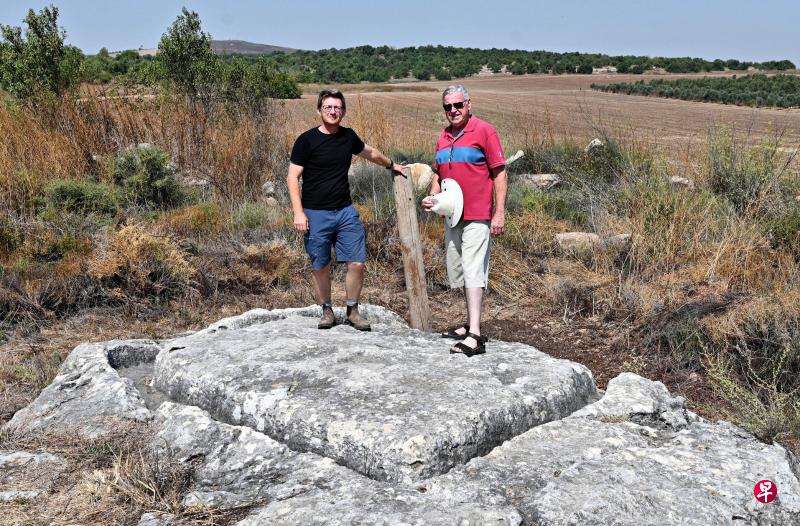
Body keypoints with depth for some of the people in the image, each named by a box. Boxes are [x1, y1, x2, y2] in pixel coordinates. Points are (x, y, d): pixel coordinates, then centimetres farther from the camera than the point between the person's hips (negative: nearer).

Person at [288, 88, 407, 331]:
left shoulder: (348, 136, 6)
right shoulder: (307, 140, -8)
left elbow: (370, 152, 27)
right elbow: (293, 177, -8)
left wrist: (391, 165, 41)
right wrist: (298, 212, -16)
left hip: (346, 211, 4)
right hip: (315, 214, -4)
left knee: (357, 263, -1)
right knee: (320, 267, 5)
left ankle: (352, 311, 17)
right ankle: (327, 311, 25)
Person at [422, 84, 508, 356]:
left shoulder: (484, 131, -6)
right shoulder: (443, 137, 13)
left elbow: (500, 173, -9)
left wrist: (499, 213, -14)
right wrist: (433, 197, 4)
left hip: (477, 217, -8)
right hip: (452, 216, 8)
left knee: (473, 270, -13)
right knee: (458, 271, 14)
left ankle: (475, 336, -15)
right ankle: (471, 323, 28)